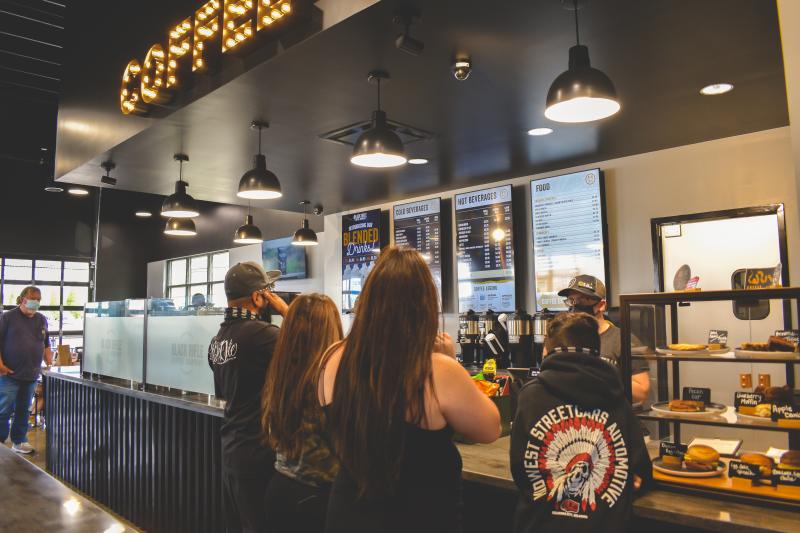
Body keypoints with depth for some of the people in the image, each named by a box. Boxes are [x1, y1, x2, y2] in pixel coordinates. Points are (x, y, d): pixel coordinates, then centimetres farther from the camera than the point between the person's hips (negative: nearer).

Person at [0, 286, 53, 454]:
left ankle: (19, 442, 23)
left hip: (31, 375, 5)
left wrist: (50, 364, 10)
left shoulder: (41, 320, 11)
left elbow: (46, 345, 18)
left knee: (23, 410, 13)